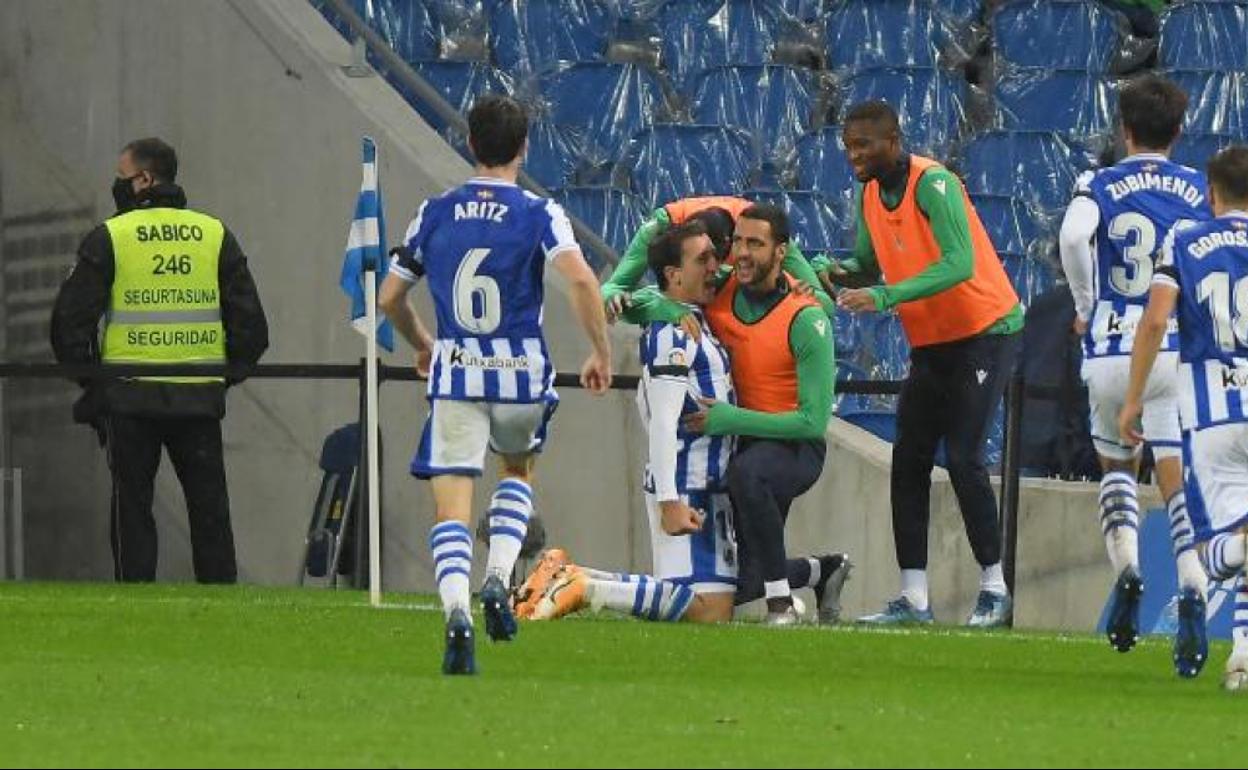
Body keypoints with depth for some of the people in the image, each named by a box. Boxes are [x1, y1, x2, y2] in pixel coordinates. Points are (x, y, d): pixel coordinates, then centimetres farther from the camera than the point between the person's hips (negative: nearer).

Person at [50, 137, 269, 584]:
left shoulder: (108, 238, -2)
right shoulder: (216, 236, 7)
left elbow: (70, 320, -3)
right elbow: (250, 324, 6)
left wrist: (87, 378, 8)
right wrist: (227, 374, 16)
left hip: (129, 397, -3)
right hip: (200, 397, 3)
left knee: (132, 503, 4)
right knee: (209, 506, 7)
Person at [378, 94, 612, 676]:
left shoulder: (436, 213, 5)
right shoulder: (538, 214, -3)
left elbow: (389, 298, 11)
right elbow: (580, 280, -20)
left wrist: (421, 345, 31)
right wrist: (601, 354, -8)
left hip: (455, 373, 0)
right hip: (522, 376, 0)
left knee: (452, 509, -2)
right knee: (517, 469, 28)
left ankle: (456, 610, -26)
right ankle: (499, 579, 7)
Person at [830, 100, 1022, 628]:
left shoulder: (933, 184, -22)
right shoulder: (869, 193, 3)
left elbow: (959, 265, -33)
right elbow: (870, 262, 13)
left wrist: (886, 297, -39)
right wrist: (842, 271, -10)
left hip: (984, 331, -8)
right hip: (929, 343, 8)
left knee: (963, 457, -14)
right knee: (909, 462, 1)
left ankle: (994, 589, -4)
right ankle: (913, 598, 2)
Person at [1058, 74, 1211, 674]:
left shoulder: (1099, 186, 2)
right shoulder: (1199, 190, 6)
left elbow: (1074, 235, -18)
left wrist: (1085, 306, -4)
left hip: (1111, 353, 0)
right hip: (1180, 351, 0)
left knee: (1116, 466, 23)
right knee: (1179, 478, -2)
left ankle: (1125, 568, 1)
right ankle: (1192, 591, -24)